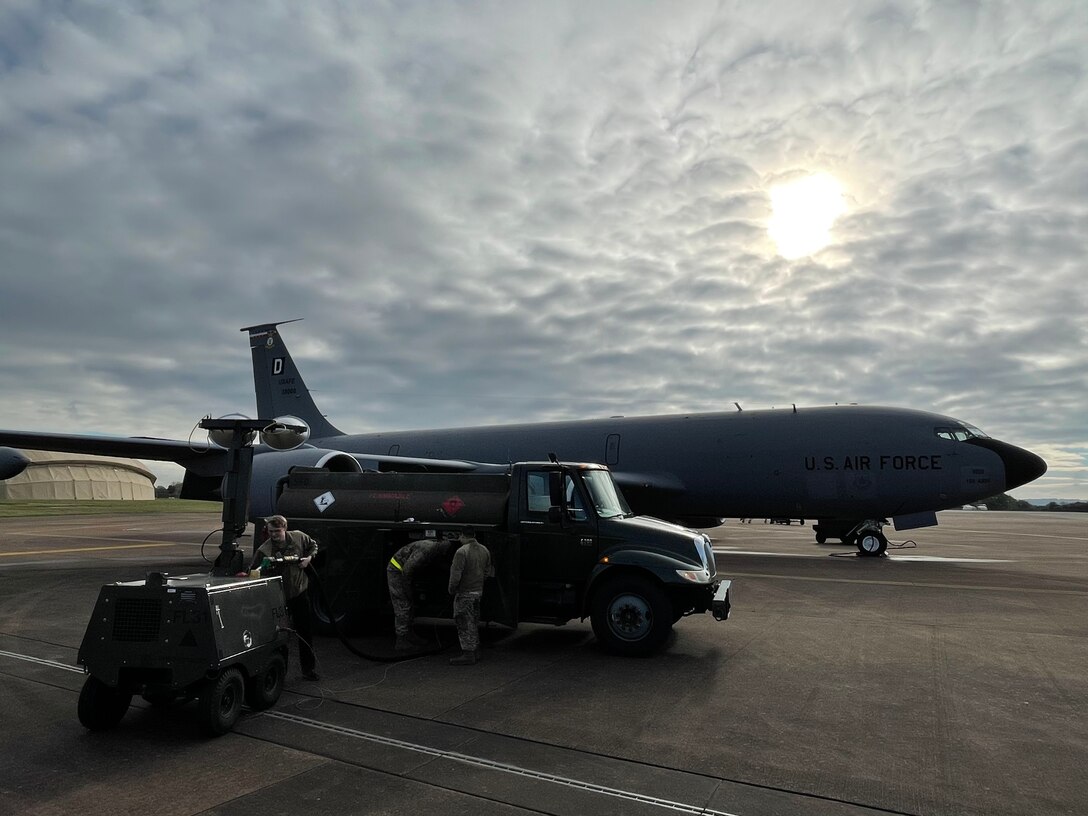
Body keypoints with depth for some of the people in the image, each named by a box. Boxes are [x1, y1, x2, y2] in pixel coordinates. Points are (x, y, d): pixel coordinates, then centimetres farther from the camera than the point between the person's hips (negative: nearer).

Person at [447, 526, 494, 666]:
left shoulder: (462, 552, -19)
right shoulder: (484, 550, 6)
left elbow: (456, 574, -21)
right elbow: (488, 572, 13)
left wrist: (451, 590, -6)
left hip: (464, 593, -8)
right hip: (478, 591, 8)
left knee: (465, 624, 0)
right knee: (474, 623, 18)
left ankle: (468, 655, 4)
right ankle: (475, 652, 26)